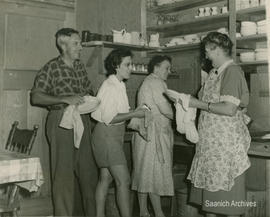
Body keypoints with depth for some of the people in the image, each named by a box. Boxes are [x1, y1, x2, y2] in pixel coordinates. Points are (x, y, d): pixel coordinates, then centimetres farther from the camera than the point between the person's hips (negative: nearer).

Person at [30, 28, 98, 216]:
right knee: (64, 172, -2)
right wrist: (65, 99, -19)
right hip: (61, 121, -5)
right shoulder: (52, 68, -6)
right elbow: (36, 96, -12)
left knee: (88, 169, 9)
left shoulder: (80, 66, 12)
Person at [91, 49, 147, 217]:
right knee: (123, 180, -10)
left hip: (114, 135, 10)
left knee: (106, 177, 13)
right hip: (107, 135, -10)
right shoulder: (110, 86, -17)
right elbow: (108, 118, -21)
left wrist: (134, 113, 5)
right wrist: (134, 114, -17)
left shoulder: (119, 86, 12)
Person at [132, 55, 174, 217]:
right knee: (155, 173, -5)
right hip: (154, 133, -10)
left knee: (145, 174, 10)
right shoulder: (156, 82, -11)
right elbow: (166, 110, -16)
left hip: (145, 131, 10)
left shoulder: (147, 82, 21)